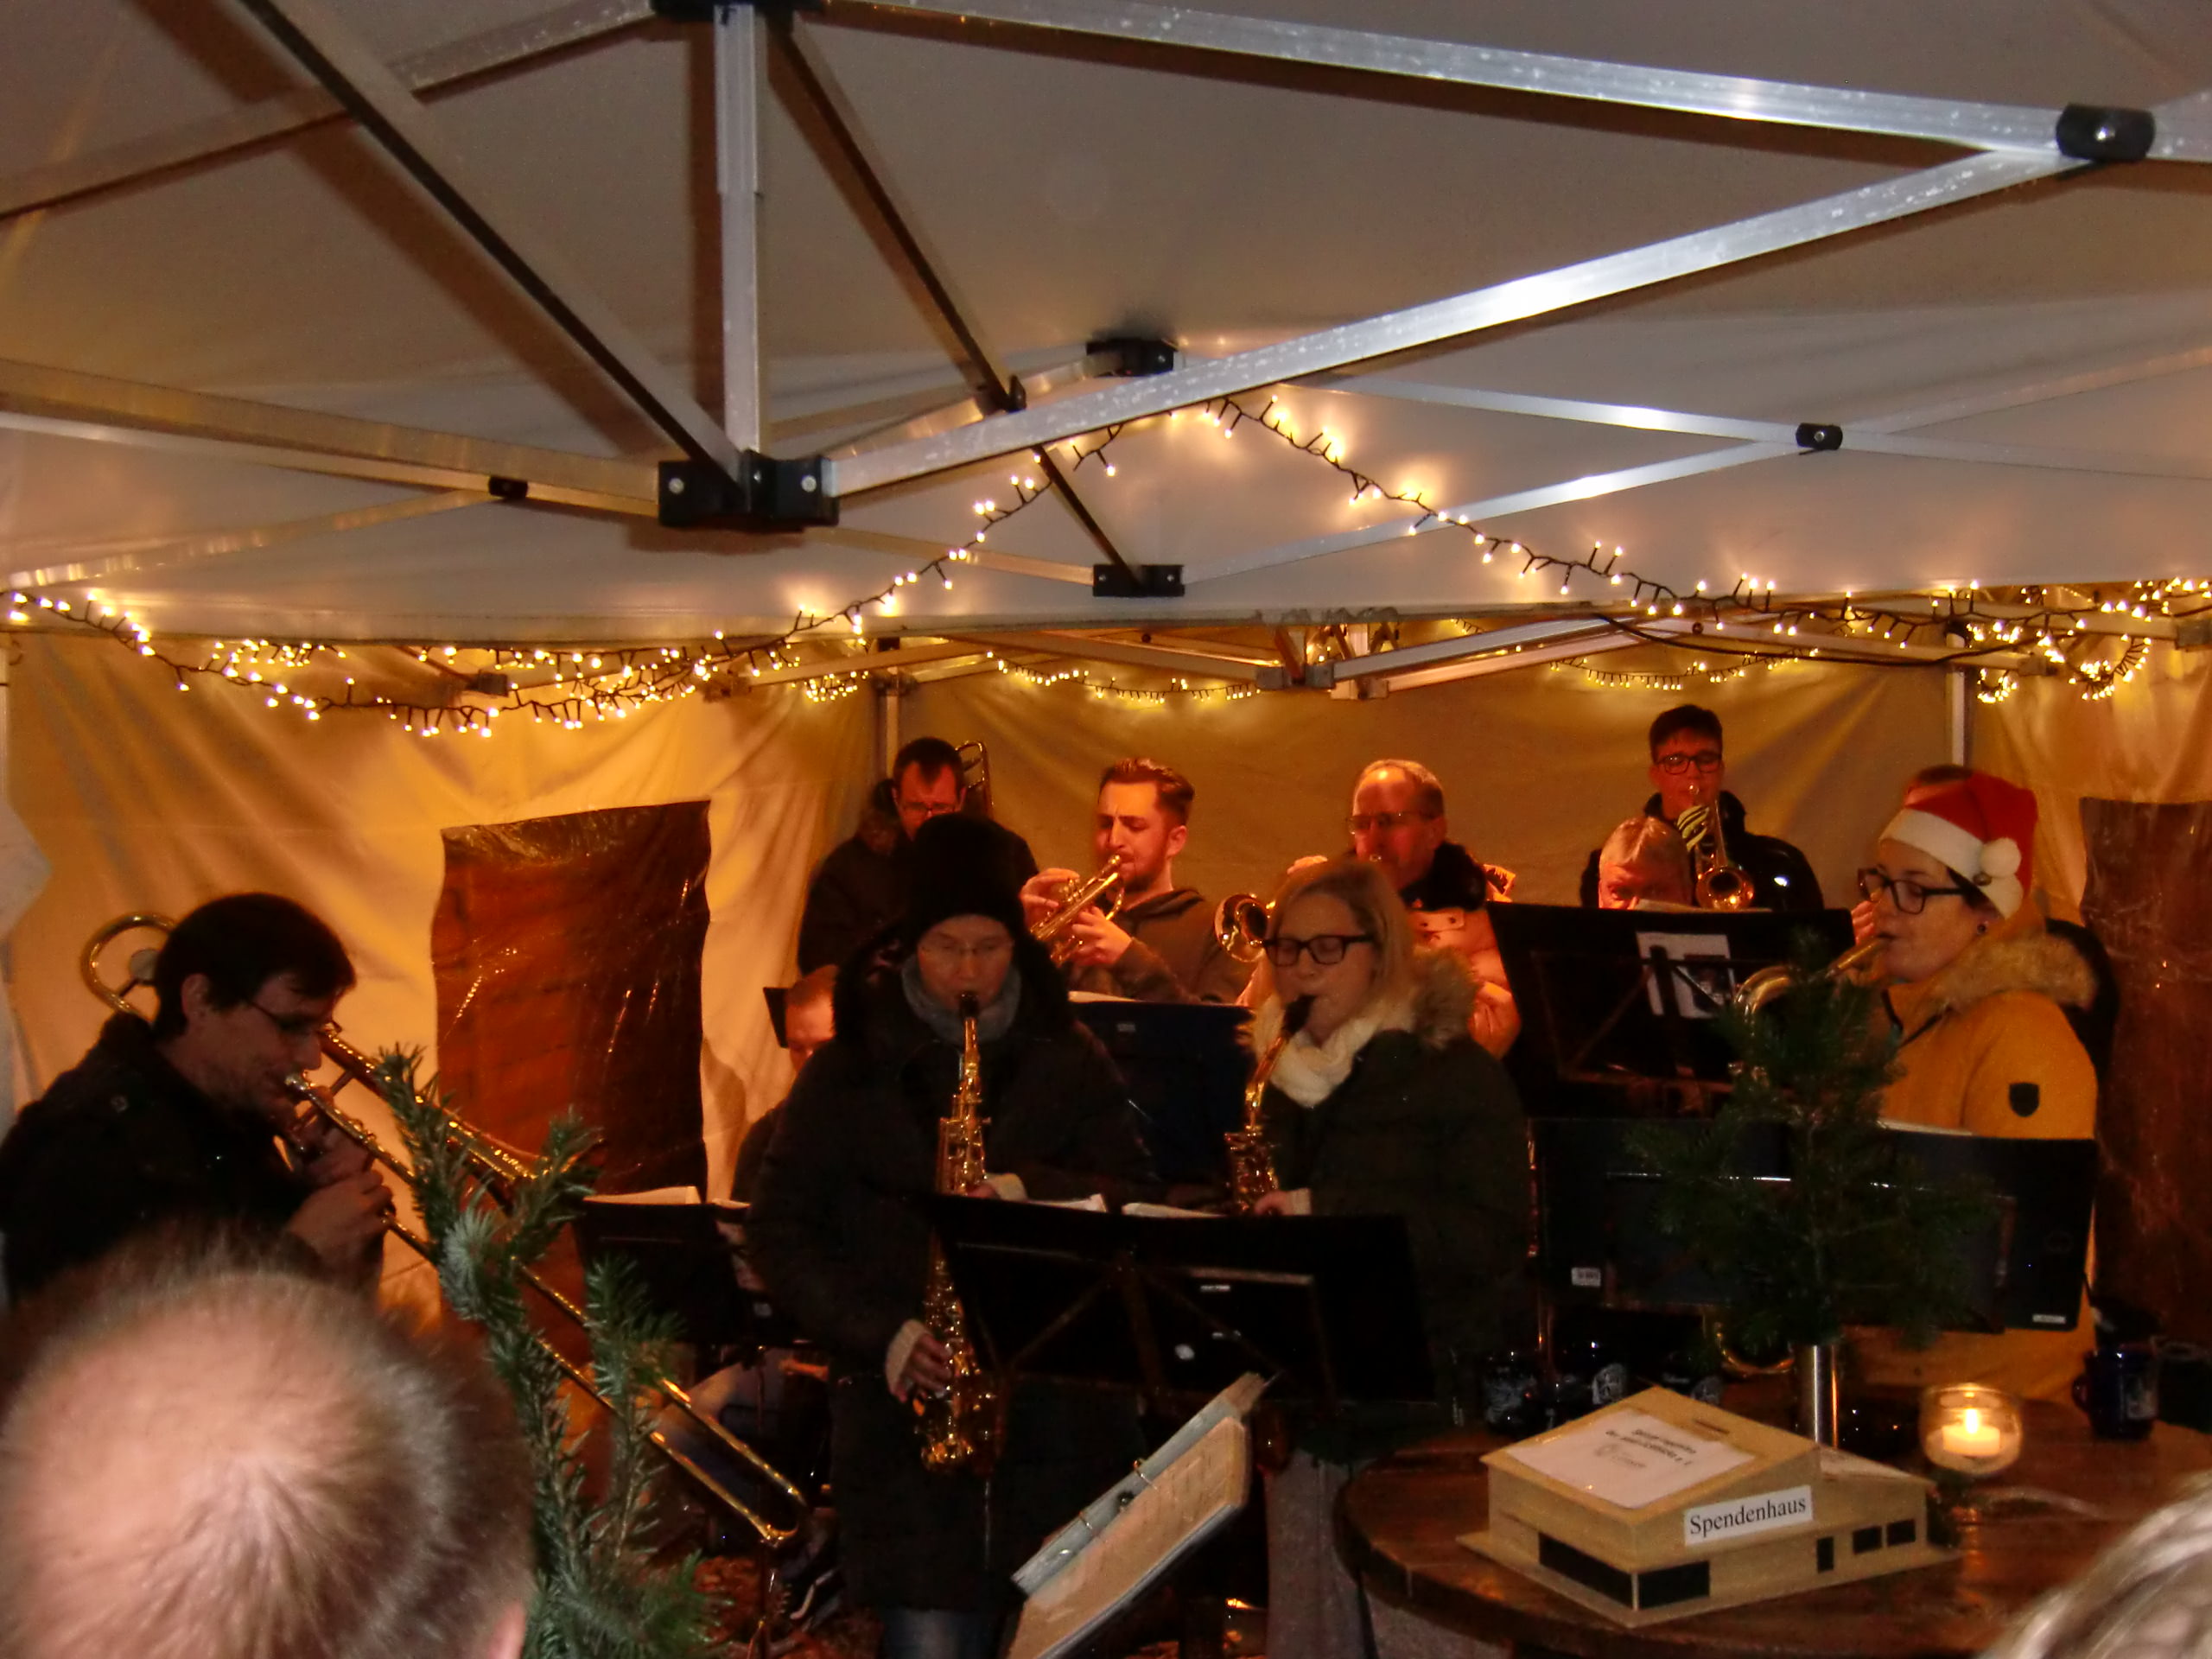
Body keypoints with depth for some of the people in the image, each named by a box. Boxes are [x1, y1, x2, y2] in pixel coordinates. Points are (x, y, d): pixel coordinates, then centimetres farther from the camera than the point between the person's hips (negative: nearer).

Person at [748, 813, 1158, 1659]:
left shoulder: (1068, 1059, 7)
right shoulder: (849, 1068, 4)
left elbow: (1134, 1198, 2)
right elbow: (780, 1230, 2)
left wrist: (1030, 1192, -16)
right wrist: (877, 1331, -11)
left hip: (1059, 1405, 1)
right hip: (902, 1403, -1)